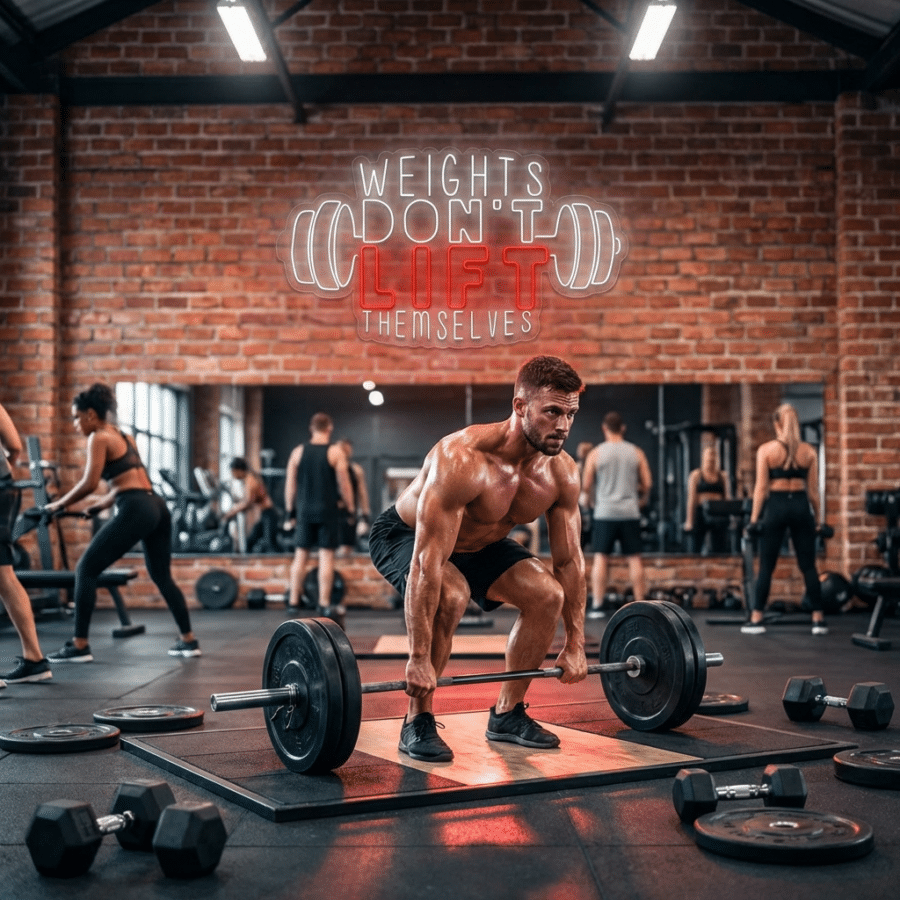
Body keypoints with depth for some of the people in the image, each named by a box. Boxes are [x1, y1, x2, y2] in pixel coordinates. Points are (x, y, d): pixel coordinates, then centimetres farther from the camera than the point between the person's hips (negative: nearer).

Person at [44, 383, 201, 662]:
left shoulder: (99, 438, -2)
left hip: (135, 510, -9)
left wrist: (59, 504, 1)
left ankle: (80, 646, -1)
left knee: (86, 569, 0)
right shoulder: (122, 436, 24)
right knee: (162, 576, 19)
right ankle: (189, 640, 22)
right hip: (156, 506, 9)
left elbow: (90, 483, -12)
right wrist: (96, 507, 31)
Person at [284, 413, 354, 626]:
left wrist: (291, 510, 13)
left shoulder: (298, 452, 3)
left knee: (301, 554, 10)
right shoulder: (336, 452, -4)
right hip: (327, 510, -3)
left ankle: (293, 600, 12)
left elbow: (290, 485, 5)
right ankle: (324, 605, 2)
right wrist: (350, 508, 6)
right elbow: (344, 485, -4)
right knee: (326, 555, 0)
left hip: (304, 510, 3)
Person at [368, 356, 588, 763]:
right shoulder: (462, 459, -40)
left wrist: (575, 644, -7)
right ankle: (418, 724, -15)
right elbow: (428, 562, -41)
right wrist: (419, 658, -40)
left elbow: (569, 560, -8)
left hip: (479, 541, 7)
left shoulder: (561, 472, -19)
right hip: (404, 535, -7)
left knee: (548, 594, -8)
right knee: (449, 597, -34)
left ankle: (507, 714, 8)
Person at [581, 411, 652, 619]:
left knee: (600, 557, 1)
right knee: (634, 558, 6)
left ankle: (597, 606, -1)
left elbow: (586, 485, -2)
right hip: (630, 513, 2)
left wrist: (588, 500, 18)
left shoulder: (596, 453, -2)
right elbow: (647, 483, 3)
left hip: (605, 512, -1)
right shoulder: (636, 452, 4)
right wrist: (642, 500, 22)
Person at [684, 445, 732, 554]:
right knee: (696, 549, -3)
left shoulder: (722, 476, 12)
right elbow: (691, 499, -1)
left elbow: (727, 497, 10)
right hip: (700, 512, -2)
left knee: (719, 549, -3)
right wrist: (689, 521, -8)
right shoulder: (696, 475, 4)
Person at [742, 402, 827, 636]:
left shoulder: (766, 449, -3)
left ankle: (756, 620, 4)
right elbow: (813, 489, 4)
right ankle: (819, 620, 8)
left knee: (766, 566, 3)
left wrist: (754, 518, -2)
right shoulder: (808, 451, 3)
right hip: (801, 506, 2)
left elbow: (761, 487, -5)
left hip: (776, 506, -2)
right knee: (808, 566, 7)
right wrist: (818, 518, 12)